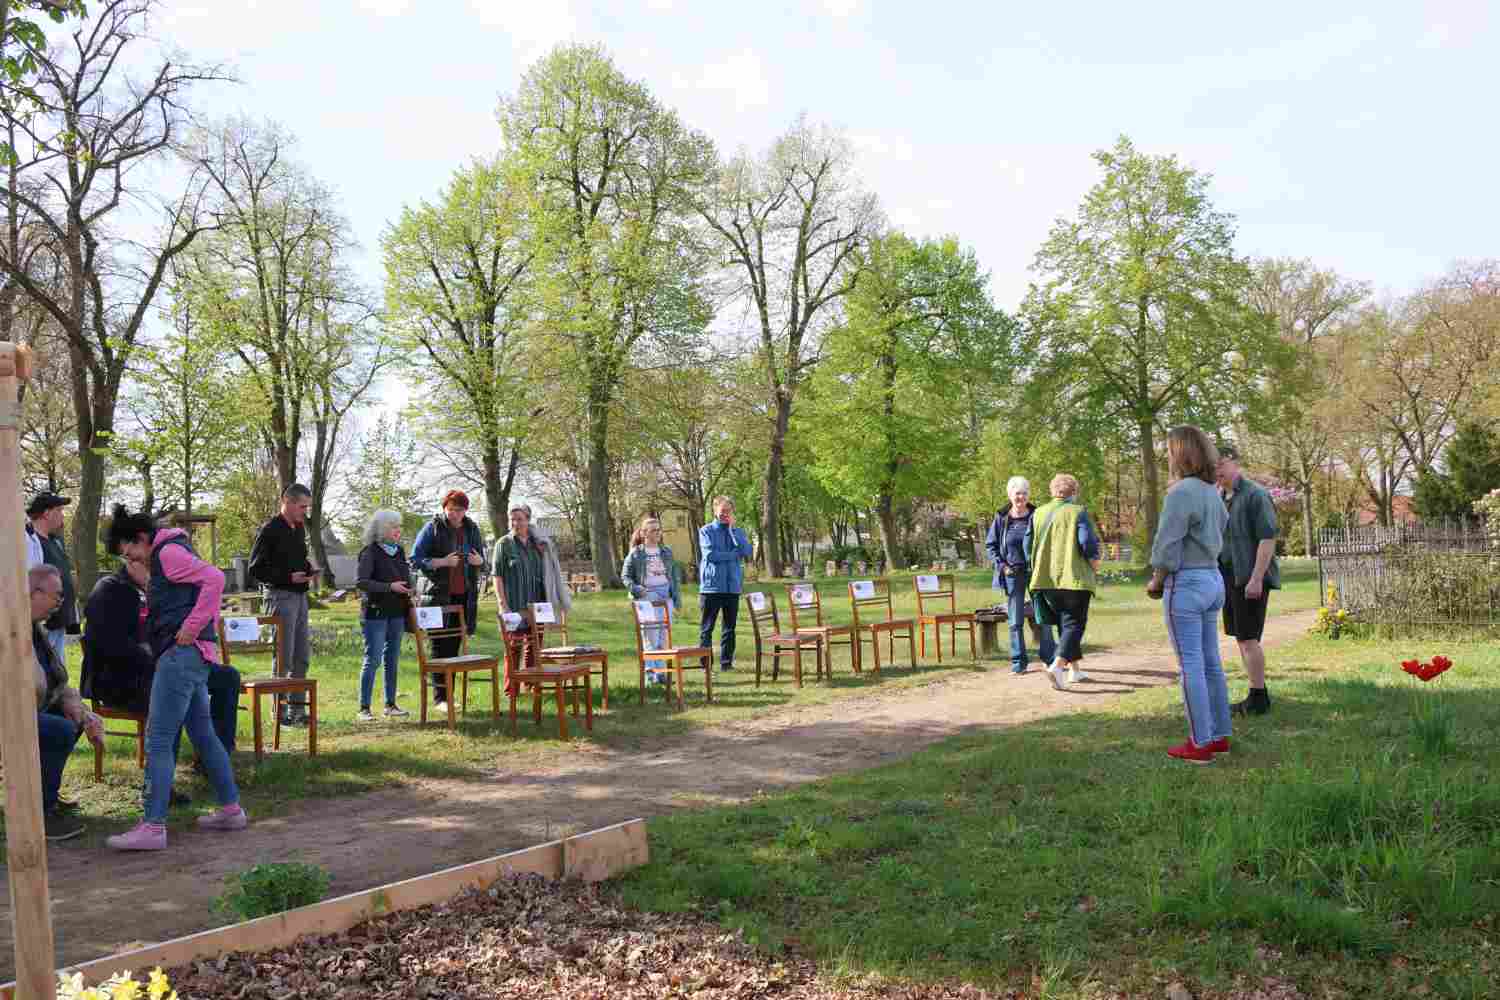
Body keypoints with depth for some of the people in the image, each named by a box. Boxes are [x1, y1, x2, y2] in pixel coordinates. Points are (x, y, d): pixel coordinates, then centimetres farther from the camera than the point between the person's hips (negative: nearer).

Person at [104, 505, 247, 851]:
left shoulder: (168, 552, -9)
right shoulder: (166, 555, 21)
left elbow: (215, 578, -22)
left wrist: (192, 628, -21)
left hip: (181, 654, -10)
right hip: (195, 656, 10)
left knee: (158, 740, -9)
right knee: (203, 734, 16)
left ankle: (153, 826, -9)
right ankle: (230, 809, 23)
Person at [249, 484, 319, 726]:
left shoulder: (300, 528, 13)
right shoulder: (270, 530, -11)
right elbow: (255, 570, -12)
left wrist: (309, 568, 6)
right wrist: (289, 577, -20)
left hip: (300, 595, 8)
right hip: (281, 595, -8)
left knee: (302, 656, 11)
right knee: (283, 656, -4)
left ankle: (297, 709, 20)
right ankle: (281, 712, 4)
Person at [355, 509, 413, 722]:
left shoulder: (399, 551, 12)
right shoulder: (370, 552, -8)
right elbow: (362, 583, -15)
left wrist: (409, 590, 3)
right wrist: (389, 587, -22)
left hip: (397, 612, 7)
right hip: (375, 612, -6)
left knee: (392, 659, 11)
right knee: (372, 660, -6)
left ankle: (390, 704, 18)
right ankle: (364, 708, -1)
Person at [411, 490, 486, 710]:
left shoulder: (472, 529, 11)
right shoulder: (432, 528, -3)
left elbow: (483, 561, 19)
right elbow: (415, 560, -6)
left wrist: (479, 561, -6)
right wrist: (442, 562, -20)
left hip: (464, 595, 5)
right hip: (439, 595, -5)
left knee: (454, 646, 8)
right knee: (440, 646, -4)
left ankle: (448, 695, 14)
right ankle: (440, 698, -3)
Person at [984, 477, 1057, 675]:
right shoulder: (1001, 518, 0)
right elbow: (990, 544, 8)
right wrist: (1001, 564, -5)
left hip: (1036, 572, -1)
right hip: (1012, 575, 1)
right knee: (1015, 621, 5)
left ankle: (1049, 656, 17)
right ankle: (1019, 660, 14)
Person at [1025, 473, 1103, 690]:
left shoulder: (1038, 514, 9)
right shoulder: (1077, 512, -5)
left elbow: (1028, 547, 9)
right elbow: (1088, 543, -14)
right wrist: (1094, 564, 2)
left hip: (1045, 580, 5)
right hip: (1074, 578, -5)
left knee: (1064, 624, 18)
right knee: (1073, 624, -1)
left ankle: (1074, 670, 22)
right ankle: (1057, 665, -20)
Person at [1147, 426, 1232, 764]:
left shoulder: (1181, 492, -16)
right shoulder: (1212, 492, 11)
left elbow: (1168, 547, -17)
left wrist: (1156, 582, -2)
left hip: (1186, 583, -9)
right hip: (1214, 579, 9)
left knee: (1191, 665, -3)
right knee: (1211, 662, 14)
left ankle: (1201, 744, 2)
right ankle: (1219, 736, 21)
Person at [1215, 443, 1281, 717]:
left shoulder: (1255, 495, -12)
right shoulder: (1219, 497, 14)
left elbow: (1268, 538, -17)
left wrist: (1256, 578, -22)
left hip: (1250, 578, -9)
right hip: (1230, 578, 9)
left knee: (1248, 638, -7)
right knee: (1241, 638, 12)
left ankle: (1258, 699, 1)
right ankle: (1258, 695, 20)